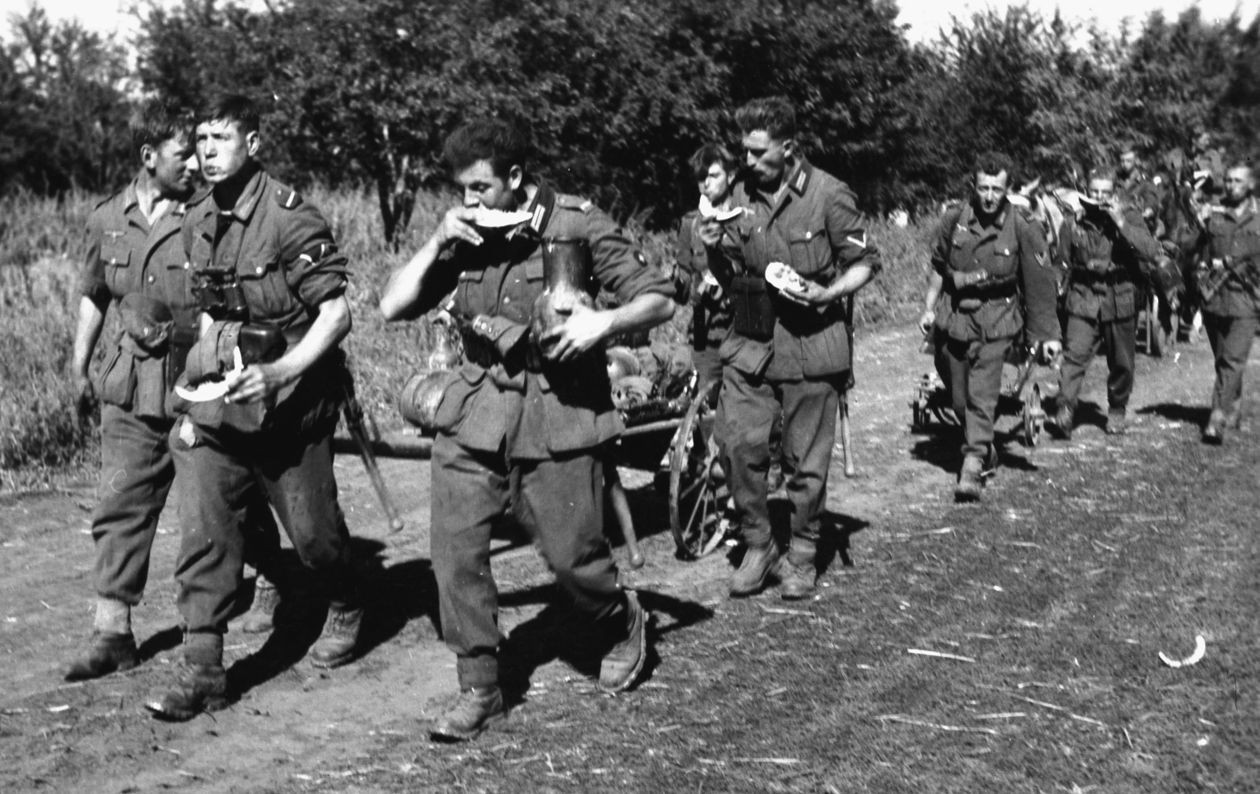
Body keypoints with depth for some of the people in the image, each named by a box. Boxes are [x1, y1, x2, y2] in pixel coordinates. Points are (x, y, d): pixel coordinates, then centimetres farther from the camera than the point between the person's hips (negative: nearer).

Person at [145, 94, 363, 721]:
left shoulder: (290, 217, -16)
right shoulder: (197, 220, 5)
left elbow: (336, 313, -18)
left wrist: (277, 374, -28)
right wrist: (198, 385, 13)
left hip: (289, 402, -5)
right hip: (218, 397, 5)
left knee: (311, 529, 9)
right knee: (203, 527, -6)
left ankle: (345, 610, 40)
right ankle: (202, 671, -1)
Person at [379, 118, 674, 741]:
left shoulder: (577, 226, -6)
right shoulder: (464, 238, 6)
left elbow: (659, 300, -3)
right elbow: (392, 307, 2)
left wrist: (603, 321, -22)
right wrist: (438, 241, -8)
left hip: (558, 415, -4)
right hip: (475, 411, 4)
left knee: (571, 554, -1)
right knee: (454, 546, -5)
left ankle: (625, 624, 33)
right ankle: (479, 689, 8)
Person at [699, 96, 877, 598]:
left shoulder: (829, 195, -6)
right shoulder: (742, 196, 7)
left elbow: (865, 263, 0)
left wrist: (827, 294, -18)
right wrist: (715, 251, -5)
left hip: (810, 345, -4)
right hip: (750, 344, 4)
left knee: (806, 461, 4)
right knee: (737, 443, -7)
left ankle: (801, 558, 20)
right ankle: (757, 544, 11)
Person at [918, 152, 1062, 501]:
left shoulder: (1022, 228, -9)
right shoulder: (954, 220, -2)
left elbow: (1041, 282, -6)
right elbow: (938, 268, 12)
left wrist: (1048, 334, -8)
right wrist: (929, 308, 9)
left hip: (995, 322, -3)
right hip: (953, 318, 3)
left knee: (982, 394, -13)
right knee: (958, 396, 12)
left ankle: (972, 466, -11)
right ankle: (984, 449, 33)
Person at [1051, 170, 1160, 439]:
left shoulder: (1130, 217, -2)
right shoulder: (1073, 223, 3)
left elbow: (1152, 252, -17)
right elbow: (1063, 263, 14)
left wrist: (1121, 224, -22)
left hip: (1120, 299, 0)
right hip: (1082, 298, 0)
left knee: (1121, 363, 10)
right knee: (1075, 354, -16)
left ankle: (1117, 412, 29)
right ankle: (1065, 410, -19)